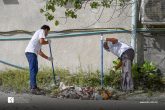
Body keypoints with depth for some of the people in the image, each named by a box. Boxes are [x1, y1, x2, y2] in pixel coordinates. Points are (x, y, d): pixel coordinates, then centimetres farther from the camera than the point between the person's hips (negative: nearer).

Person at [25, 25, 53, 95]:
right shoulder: (41, 31, 7)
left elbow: (39, 52, 34)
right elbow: (42, 42, -13)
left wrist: (47, 58, 38)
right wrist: (48, 42, 8)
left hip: (30, 52, 10)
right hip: (31, 52, -10)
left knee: (34, 70, 17)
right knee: (33, 70, -14)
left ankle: (33, 86, 25)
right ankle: (33, 88, -19)